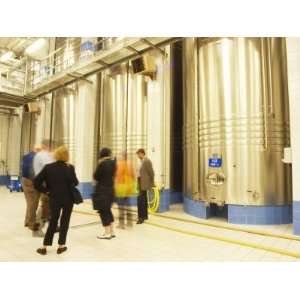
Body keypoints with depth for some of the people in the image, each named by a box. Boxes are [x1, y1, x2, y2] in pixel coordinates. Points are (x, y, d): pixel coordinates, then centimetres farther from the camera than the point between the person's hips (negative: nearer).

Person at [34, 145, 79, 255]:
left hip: (54, 198, 2)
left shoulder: (48, 167, -3)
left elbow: (36, 182, -6)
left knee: (53, 221, 16)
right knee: (64, 221, 12)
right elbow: (74, 183, -16)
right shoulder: (69, 167, -12)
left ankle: (44, 247, 17)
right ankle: (61, 246, 19)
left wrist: (46, 191, 2)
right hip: (68, 198, -2)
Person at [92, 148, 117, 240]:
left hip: (102, 190, -7)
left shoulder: (102, 164, -17)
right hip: (110, 189, 7)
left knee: (103, 211, 3)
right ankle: (112, 232, 23)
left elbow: (96, 176, -10)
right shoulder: (113, 163, 3)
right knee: (108, 210, 18)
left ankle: (107, 233, 10)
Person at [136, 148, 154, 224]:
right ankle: (145, 215, 24)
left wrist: (152, 183, -7)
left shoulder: (146, 161, -14)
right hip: (141, 183, 10)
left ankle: (141, 217, -10)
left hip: (144, 183, -10)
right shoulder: (142, 161, 14)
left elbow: (151, 172, -14)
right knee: (143, 199, 15)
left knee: (140, 199, -13)